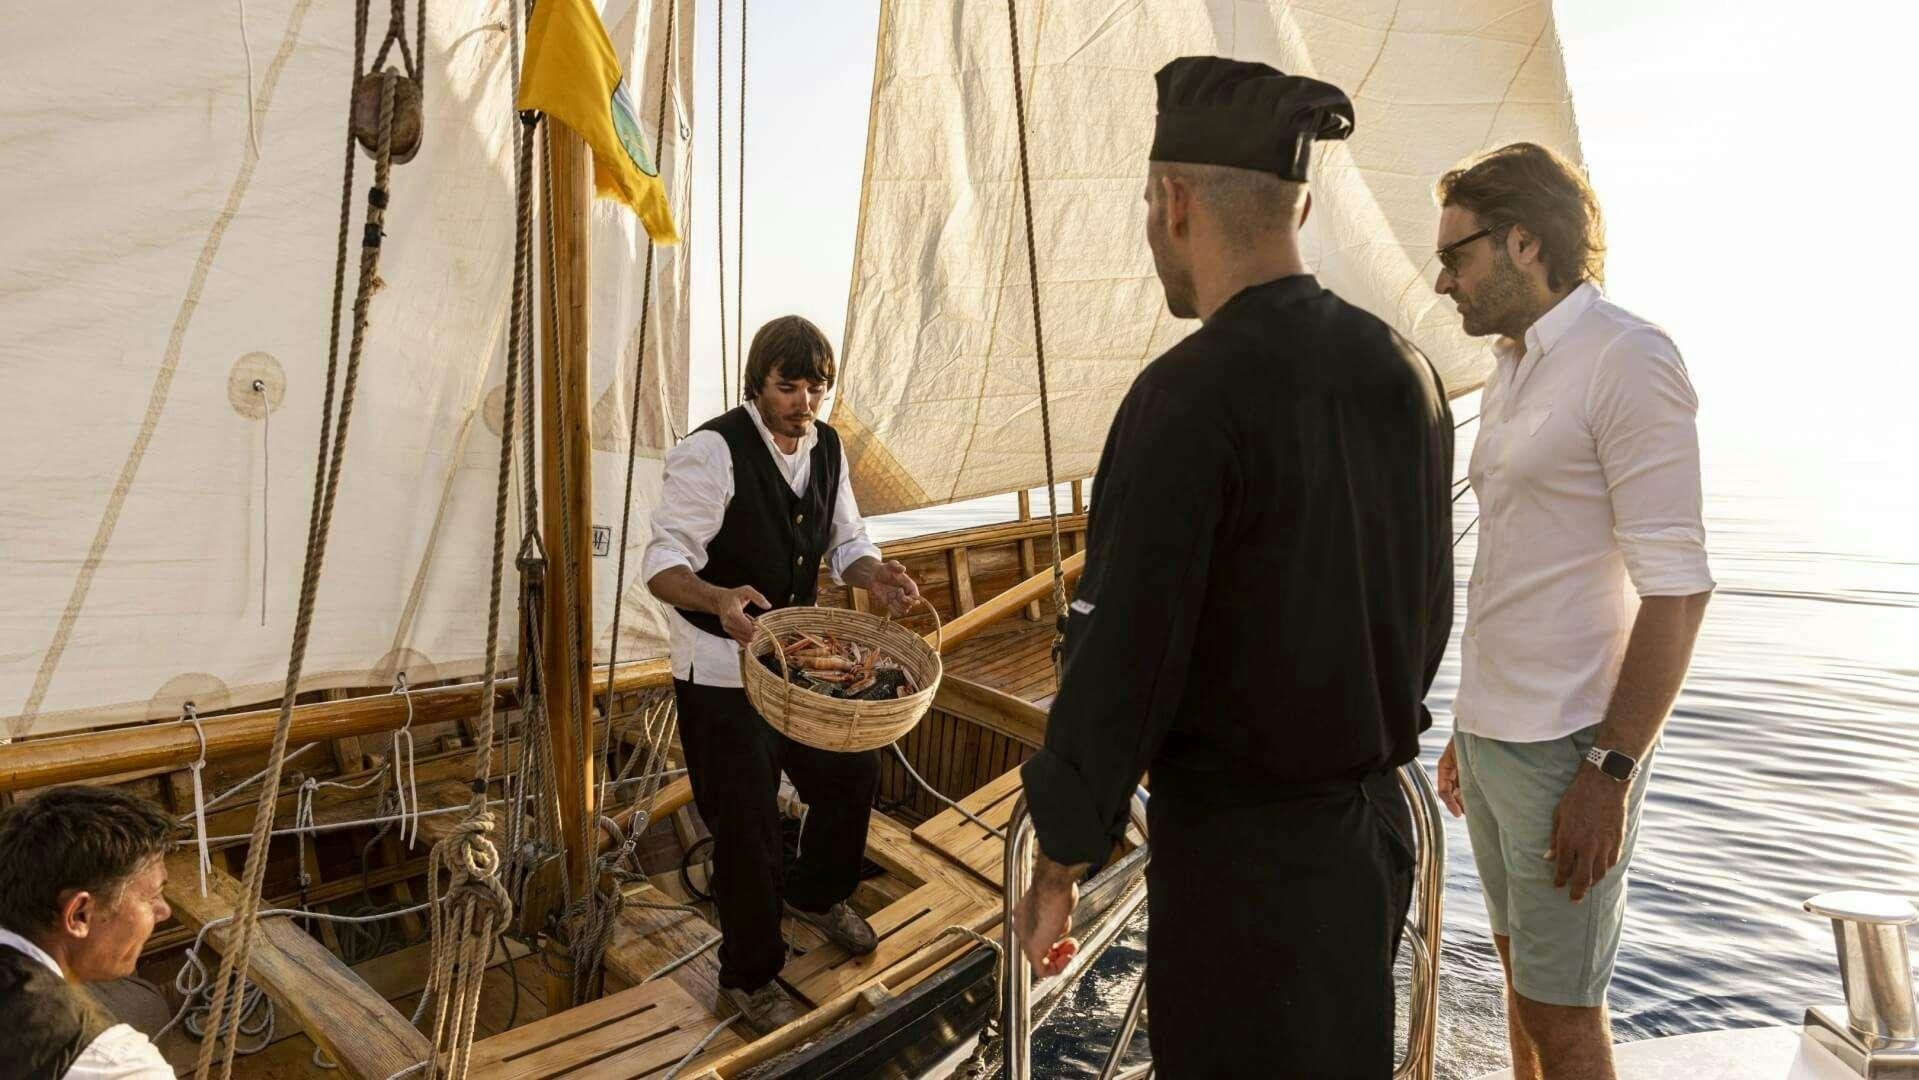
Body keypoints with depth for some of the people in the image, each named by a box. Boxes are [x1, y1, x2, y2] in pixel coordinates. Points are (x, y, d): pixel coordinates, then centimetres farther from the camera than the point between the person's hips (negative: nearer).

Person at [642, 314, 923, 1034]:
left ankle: (816, 893, 46)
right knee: (747, 821, 2)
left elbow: (845, 542, 10)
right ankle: (750, 974, 27)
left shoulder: (828, 448, 2)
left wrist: (873, 573, -13)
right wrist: (718, 598, -46)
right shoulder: (712, 451, -20)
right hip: (720, 671, -7)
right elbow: (664, 562, -25)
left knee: (853, 772, 15)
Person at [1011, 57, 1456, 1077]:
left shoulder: (1190, 398, -23)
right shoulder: (1405, 370, 1)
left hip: (1237, 845, -7)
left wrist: (1057, 865, -8)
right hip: (1375, 824, 8)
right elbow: (1429, 609, 10)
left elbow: (1121, 658, -21)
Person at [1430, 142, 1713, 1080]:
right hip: (1492, 734, 8)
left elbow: (1676, 586, -18)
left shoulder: (1627, 359, -13)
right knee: (1519, 968, 19)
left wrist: (1609, 770, -20)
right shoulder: (1513, 373, 13)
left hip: (1565, 747, -8)